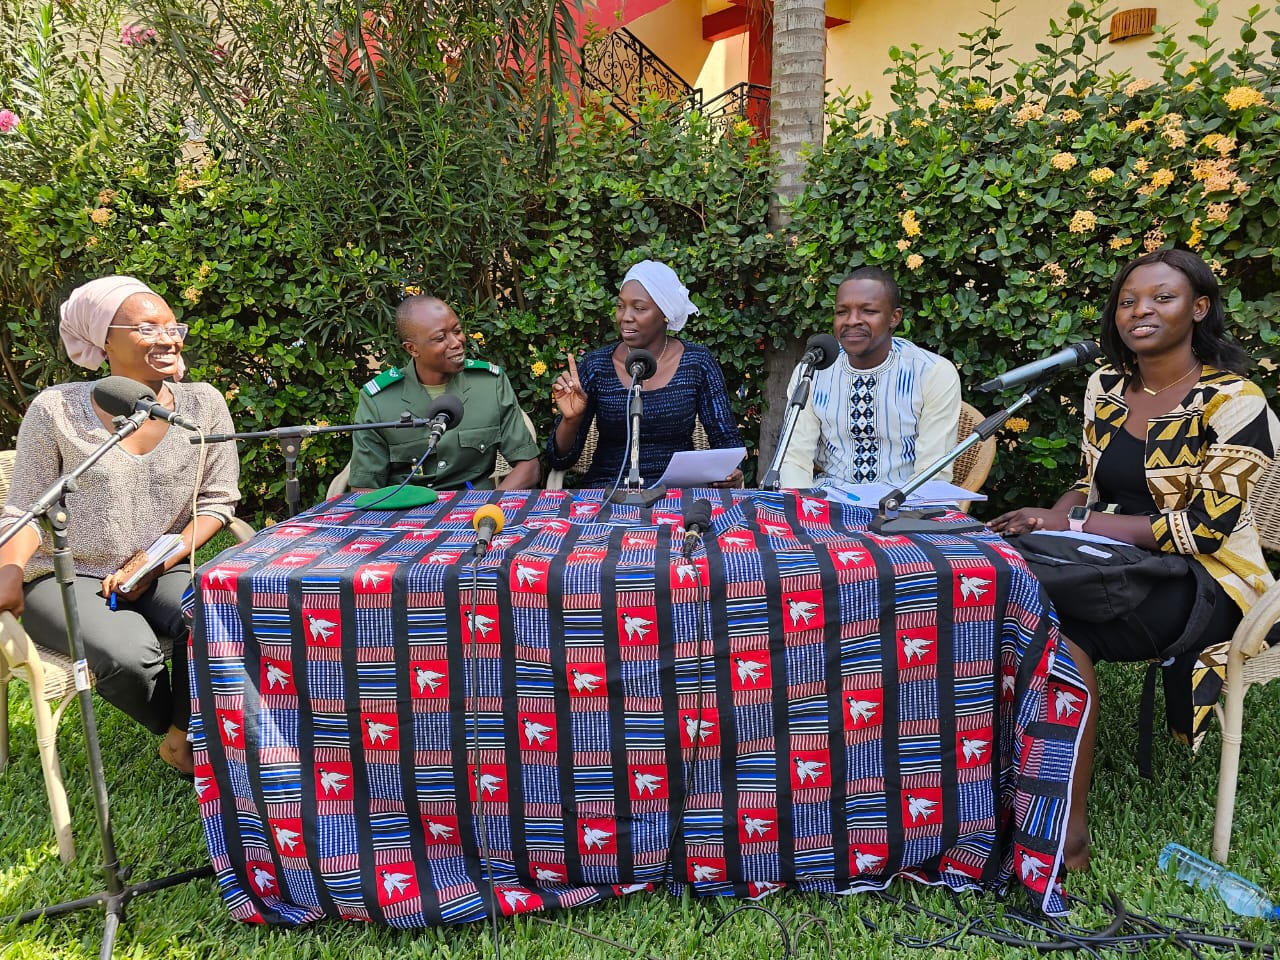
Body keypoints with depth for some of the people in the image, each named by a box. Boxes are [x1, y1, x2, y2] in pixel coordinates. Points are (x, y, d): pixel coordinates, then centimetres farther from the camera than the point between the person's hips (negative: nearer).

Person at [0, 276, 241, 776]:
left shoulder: (203, 404, -1)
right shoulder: (57, 409, -5)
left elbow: (217, 501, 1)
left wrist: (157, 562, -11)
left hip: (162, 576, 2)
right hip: (65, 579, -1)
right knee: (128, 653, -31)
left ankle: (183, 739, -4)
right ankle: (188, 745, 2)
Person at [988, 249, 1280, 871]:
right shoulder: (1105, 386, 9)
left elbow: (1204, 528, -16)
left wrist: (1073, 525, -19)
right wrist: (1052, 517, -7)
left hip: (1203, 580, -5)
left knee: (1057, 629, -32)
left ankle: (1069, 831, -19)